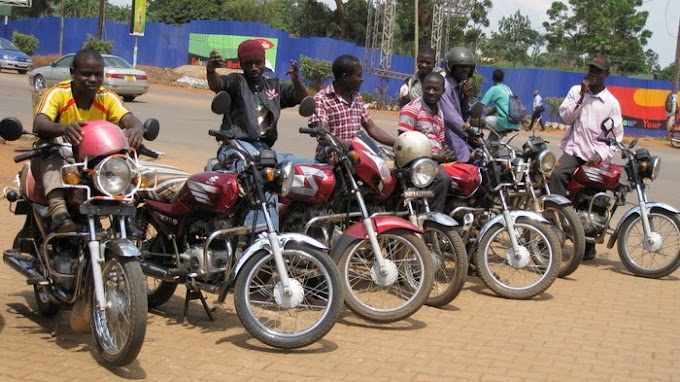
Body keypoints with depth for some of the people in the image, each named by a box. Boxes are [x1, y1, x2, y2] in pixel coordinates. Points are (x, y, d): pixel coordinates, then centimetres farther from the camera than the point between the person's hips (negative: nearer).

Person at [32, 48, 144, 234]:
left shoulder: (107, 98, 0)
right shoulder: (57, 93, -11)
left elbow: (129, 119, -18)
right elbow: (39, 124, -30)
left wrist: (136, 128, -45)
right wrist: (64, 128, -54)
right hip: (59, 161, -3)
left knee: (126, 151, -19)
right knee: (51, 144, -33)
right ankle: (58, 209, -48)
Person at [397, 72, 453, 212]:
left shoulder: (440, 113, 21)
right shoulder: (411, 109, -5)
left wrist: (446, 155, -3)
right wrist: (435, 157, -16)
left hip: (438, 160, 8)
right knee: (443, 178, -33)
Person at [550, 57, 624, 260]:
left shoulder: (611, 102, 1)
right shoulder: (576, 90, 7)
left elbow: (617, 134, -1)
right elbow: (566, 117, -2)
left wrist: (602, 154, -14)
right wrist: (581, 97, -12)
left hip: (595, 156, -1)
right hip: (573, 150, 1)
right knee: (557, 175, -30)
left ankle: (588, 244, 15)